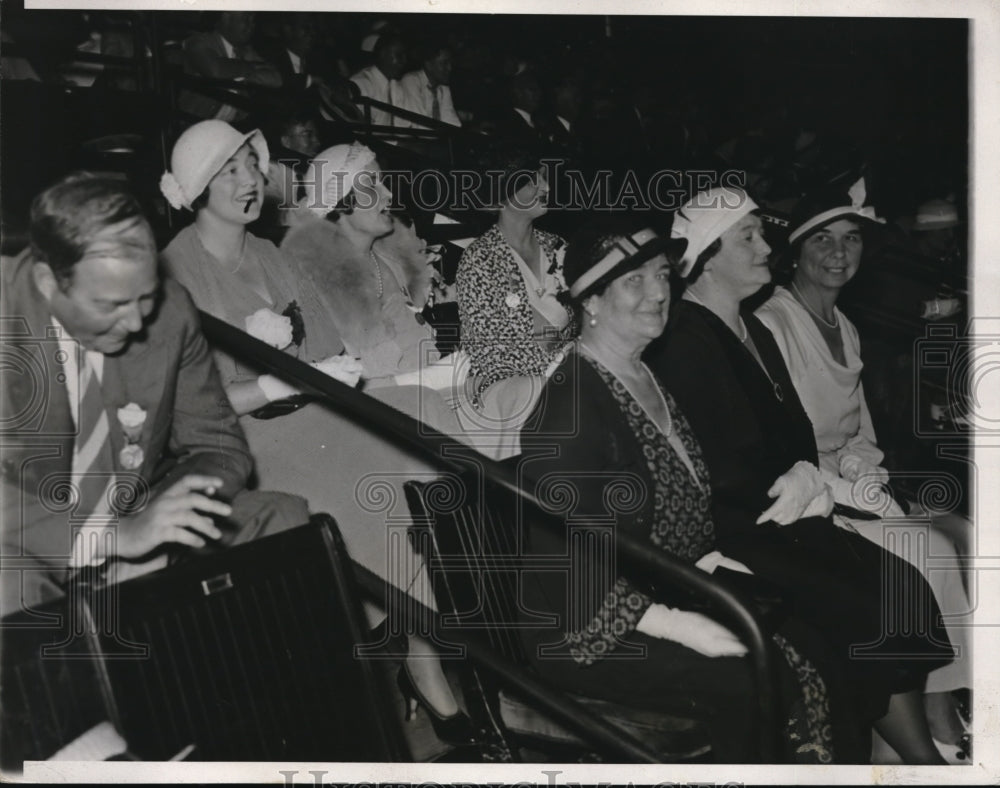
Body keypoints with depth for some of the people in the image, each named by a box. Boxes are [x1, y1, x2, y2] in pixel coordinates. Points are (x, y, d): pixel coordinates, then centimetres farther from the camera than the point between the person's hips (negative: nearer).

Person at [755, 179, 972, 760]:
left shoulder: (846, 328, 16)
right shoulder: (771, 325, -10)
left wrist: (863, 467, -4)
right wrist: (856, 492, -18)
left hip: (853, 487, 8)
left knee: (964, 535, -12)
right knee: (930, 550, -22)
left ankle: (946, 700, -8)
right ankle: (936, 713, -8)